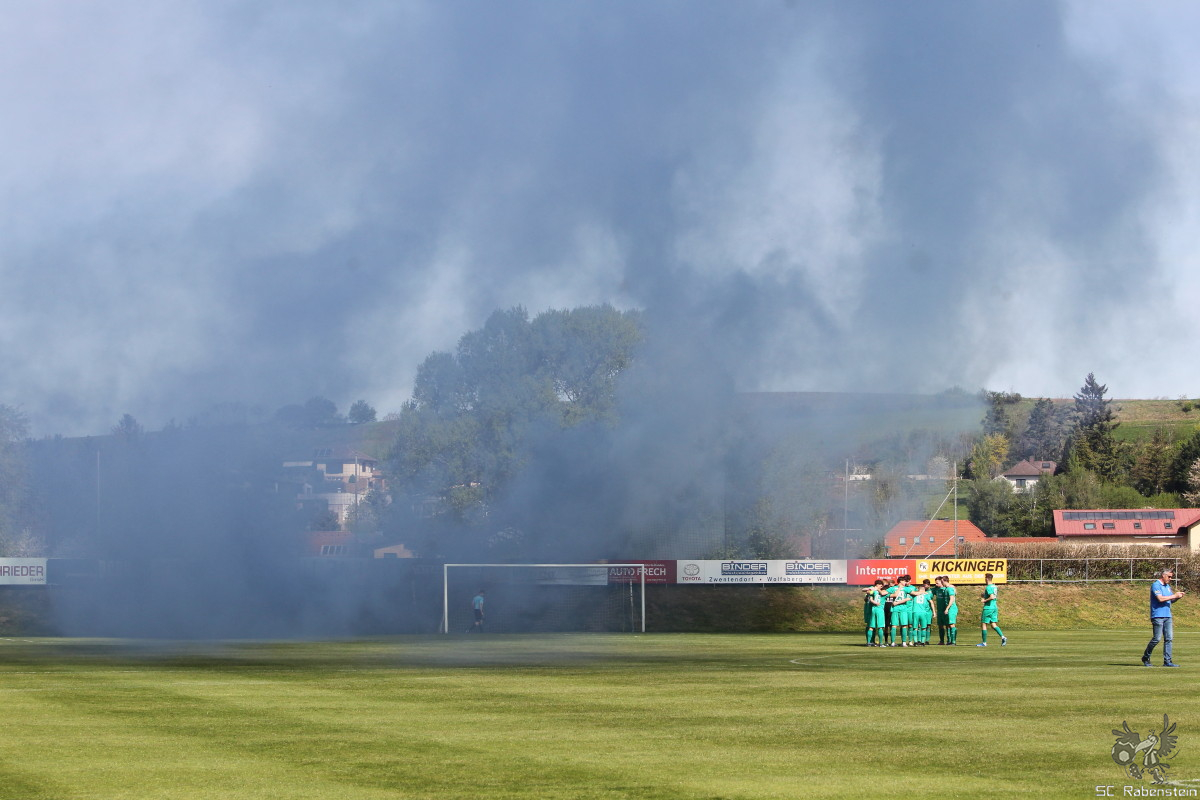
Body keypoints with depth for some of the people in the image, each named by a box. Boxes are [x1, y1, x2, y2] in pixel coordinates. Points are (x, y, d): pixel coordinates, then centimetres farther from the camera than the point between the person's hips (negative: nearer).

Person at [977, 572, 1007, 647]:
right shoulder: (994, 586, 12)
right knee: (993, 625, 8)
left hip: (988, 608, -8)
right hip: (994, 607, 8)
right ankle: (1003, 637, -11)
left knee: (984, 624, 2)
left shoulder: (988, 587, -16)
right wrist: (984, 595, 18)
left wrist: (985, 600, -15)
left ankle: (984, 642, 5)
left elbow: (992, 597, -28)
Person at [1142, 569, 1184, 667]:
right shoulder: (1155, 585, -8)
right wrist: (1174, 595, -14)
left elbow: (1171, 600, 22)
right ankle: (1145, 658, 8)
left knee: (1169, 639, 1)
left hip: (1167, 616, 8)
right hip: (1158, 616, -8)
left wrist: (1178, 596, 2)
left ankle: (1167, 661, 2)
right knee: (1157, 639, -8)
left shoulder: (1168, 586, 19)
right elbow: (1160, 598, -19)